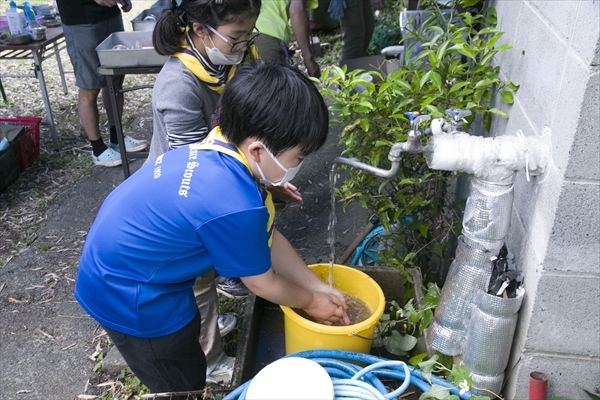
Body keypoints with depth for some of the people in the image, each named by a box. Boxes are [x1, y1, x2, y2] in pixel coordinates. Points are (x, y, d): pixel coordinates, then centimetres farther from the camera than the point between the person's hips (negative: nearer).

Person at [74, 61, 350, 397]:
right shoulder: (234, 206, -35)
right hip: (130, 296, -8)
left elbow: (268, 237, 2)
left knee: (188, 334, 30)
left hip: (121, 264, 8)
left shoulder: (218, 153, -9)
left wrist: (320, 288, 7)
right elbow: (263, 284, -16)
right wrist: (311, 302, 3)